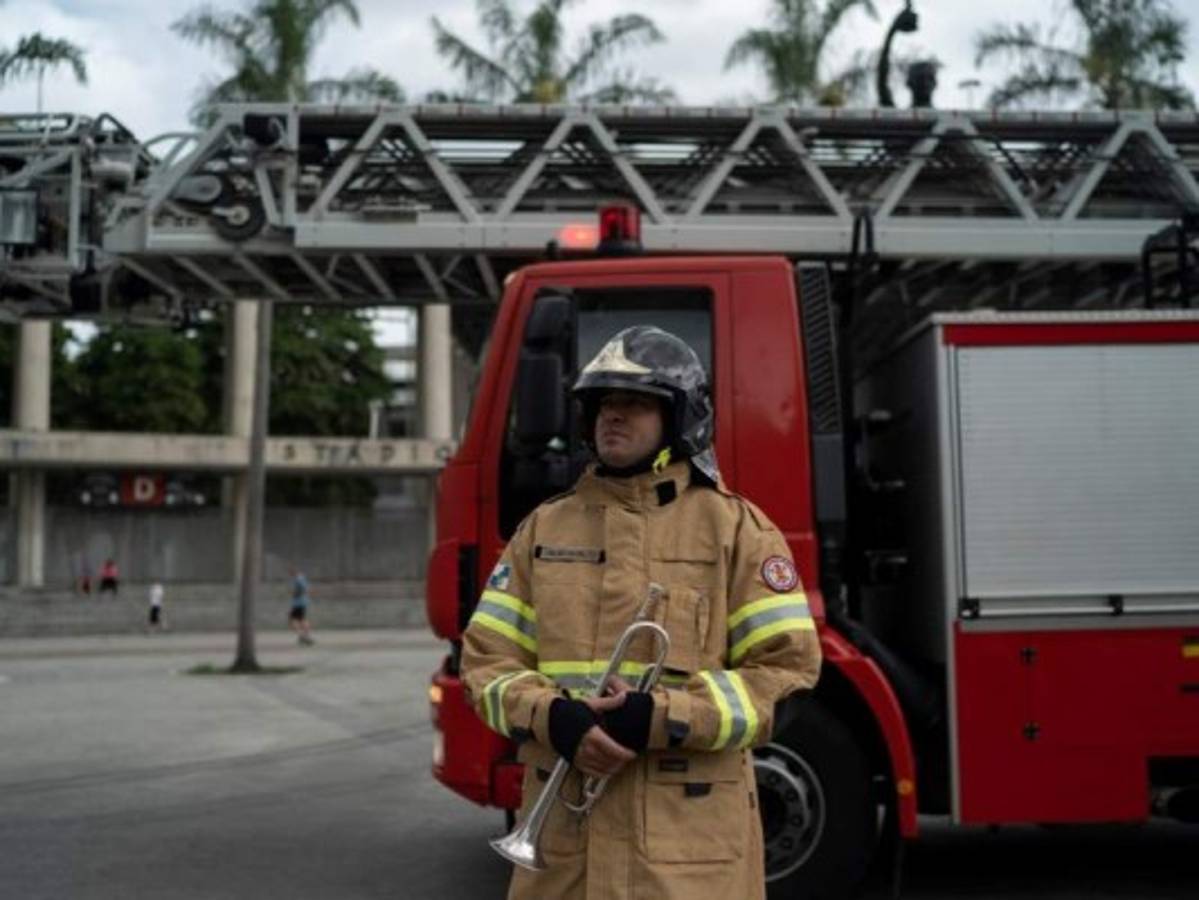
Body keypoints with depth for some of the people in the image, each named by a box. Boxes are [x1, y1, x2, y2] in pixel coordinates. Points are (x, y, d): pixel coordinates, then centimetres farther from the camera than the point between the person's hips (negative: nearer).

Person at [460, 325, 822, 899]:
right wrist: (553, 716, -14)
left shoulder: (735, 528, 1)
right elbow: (488, 658, 7)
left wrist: (661, 718, -17)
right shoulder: (543, 528, 11)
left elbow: (786, 664, -6)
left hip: (690, 829, -3)